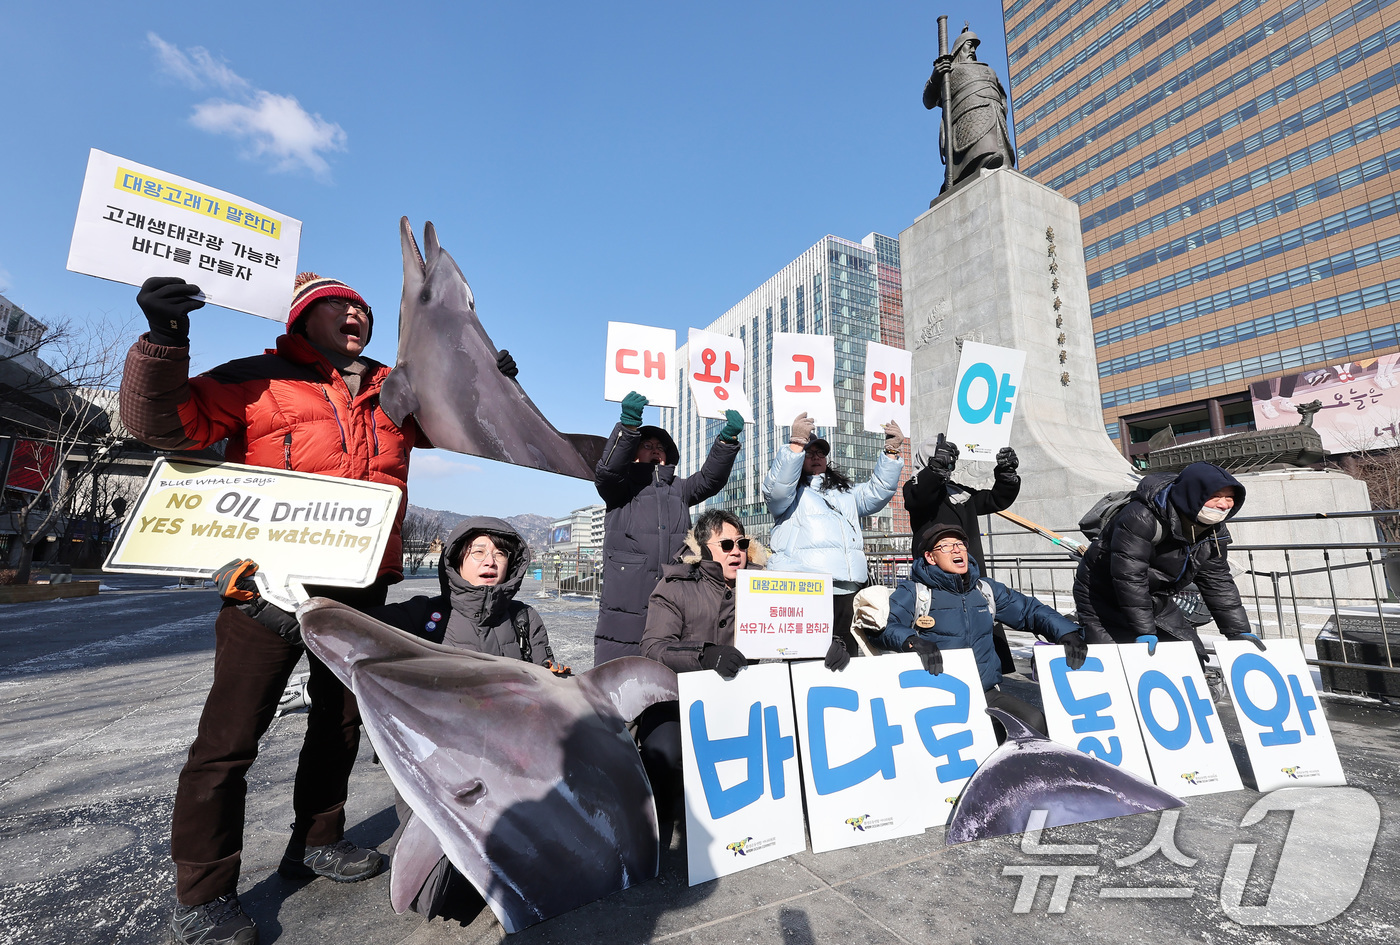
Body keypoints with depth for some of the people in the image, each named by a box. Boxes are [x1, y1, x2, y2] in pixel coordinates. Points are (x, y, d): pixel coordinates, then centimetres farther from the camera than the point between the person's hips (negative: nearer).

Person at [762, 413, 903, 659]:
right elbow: (777, 488, -10)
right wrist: (797, 442, -19)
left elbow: (878, 491, 20)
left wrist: (891, 452, 9)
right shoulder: (791, 492, 12)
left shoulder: (846, 492, 31)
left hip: (848, 590, 6)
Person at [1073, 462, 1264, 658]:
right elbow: (1129, 577, -33)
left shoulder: (1215, 531, -2)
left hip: (1155, 603, 8)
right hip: (1102, 599, -8)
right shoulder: (1141, 518, -31)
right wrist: (1144, 633, -32)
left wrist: (1240, 631, 4)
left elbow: (1218, 582, 7)